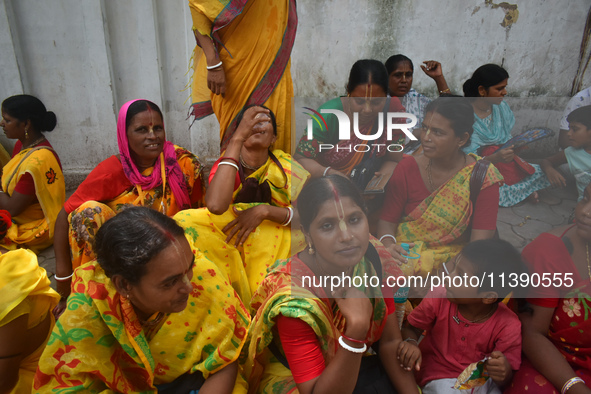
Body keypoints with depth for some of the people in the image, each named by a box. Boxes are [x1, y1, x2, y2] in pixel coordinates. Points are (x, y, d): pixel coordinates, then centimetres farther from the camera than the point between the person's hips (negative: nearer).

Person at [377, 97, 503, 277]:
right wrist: (388, 244, -22)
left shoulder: (484, 177, -6)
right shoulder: (407, 168, -2)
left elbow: (480, 242, -11)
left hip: (456, 258, -1)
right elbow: (387, 219, 0)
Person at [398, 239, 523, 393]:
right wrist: (410, 343, -23)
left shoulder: (508, 326, -16)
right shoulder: (439, 297, -15)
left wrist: (504, 373, -31)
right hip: (440, 377, -1)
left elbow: (505, 380, -8)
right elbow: (411, 328, -1)